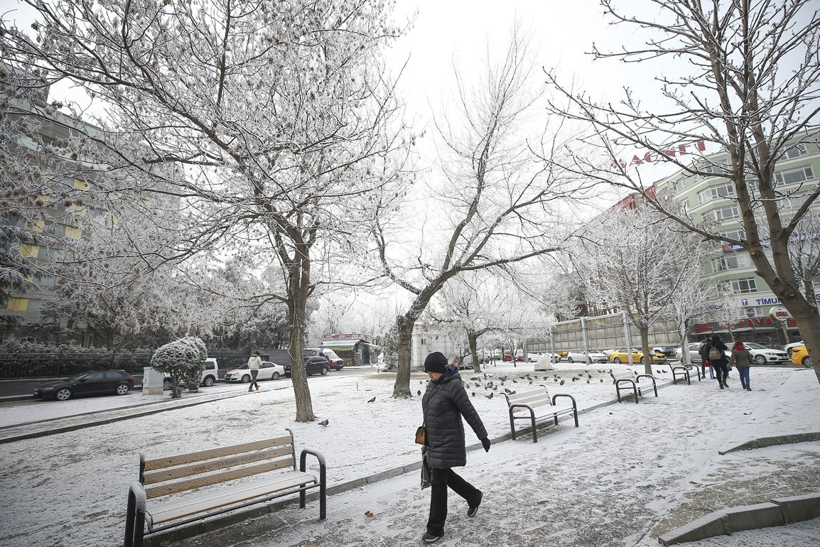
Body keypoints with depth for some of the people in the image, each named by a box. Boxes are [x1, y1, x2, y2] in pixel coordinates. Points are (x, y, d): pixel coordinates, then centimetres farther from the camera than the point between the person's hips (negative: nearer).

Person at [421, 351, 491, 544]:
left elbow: (469, 413, -16)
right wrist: (426, 436, 21)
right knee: (445, 475, 21)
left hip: (448, 442, -8)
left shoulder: (453, 385, -20)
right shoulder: (432, 384, 4)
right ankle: (474, 496, 45)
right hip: (434, 441, 8)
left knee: (438, 482, 0)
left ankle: (436, 528, 17)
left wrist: (483, 436, -10)